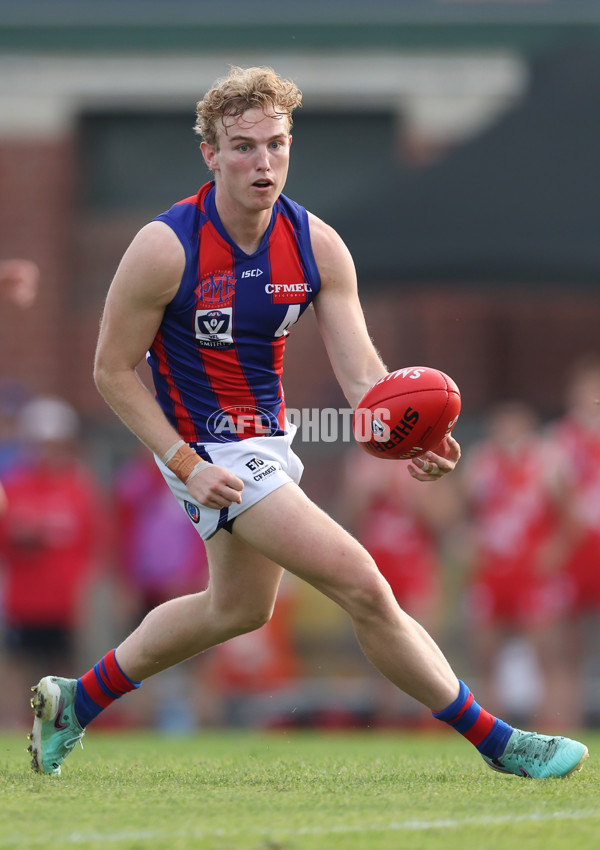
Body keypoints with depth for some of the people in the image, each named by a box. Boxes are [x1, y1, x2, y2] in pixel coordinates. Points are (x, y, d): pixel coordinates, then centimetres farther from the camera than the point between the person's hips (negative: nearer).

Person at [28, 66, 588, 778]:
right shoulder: (165, 249, -22)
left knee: (239, 608, 27)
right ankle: (493, 739, -6)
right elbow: (112, 371, -13)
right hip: (210, 450, -8)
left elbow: (360, 370, -14)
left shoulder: (317, 246, -8)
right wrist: (187, 466, -21)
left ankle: (76, 701, 42)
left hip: (266, 438, 8)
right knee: (364, 589, -15)